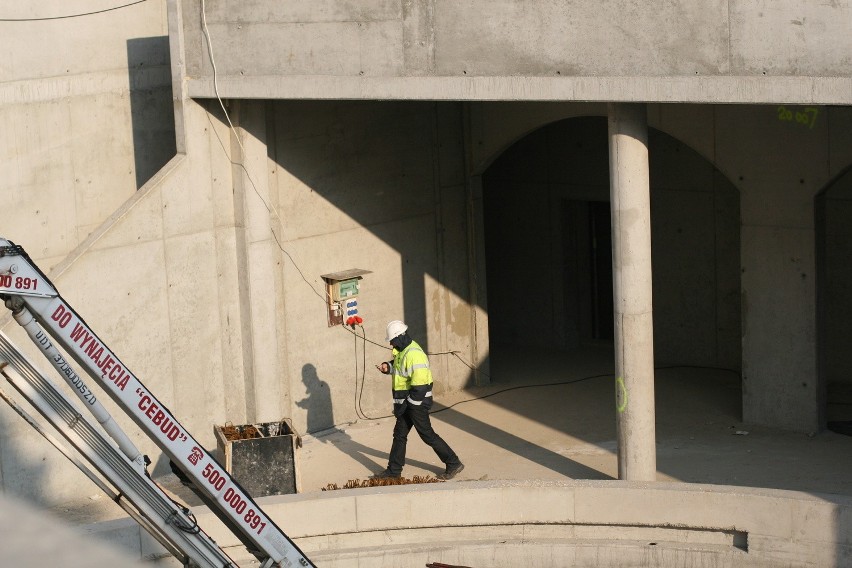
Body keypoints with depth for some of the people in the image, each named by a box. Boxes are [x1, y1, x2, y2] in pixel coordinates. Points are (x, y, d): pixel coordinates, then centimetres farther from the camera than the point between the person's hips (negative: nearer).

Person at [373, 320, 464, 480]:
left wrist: (405, 405, -22)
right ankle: (394, 470, 24)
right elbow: (398, 365, 27)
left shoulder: (413, 354, -25)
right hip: (407, 402, 10)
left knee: (427, 435, -2)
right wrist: (388, 367, 3)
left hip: (418, 402, -10)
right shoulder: (402, 350, 6)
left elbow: (420, 386, -28)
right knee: (399, 434, 15)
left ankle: (453, 464, 7)